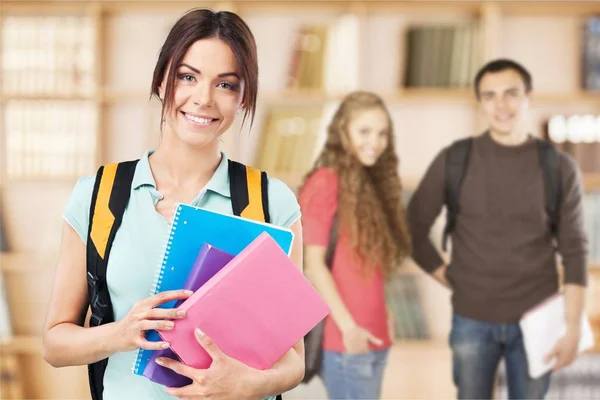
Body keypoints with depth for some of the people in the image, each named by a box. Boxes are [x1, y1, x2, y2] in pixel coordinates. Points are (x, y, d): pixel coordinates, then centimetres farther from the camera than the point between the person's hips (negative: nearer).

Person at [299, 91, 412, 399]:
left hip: (372, 336, 8)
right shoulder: (326, 182, -10)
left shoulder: (371, 181, 14)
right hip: (347, 338, -8)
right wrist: (348, 326, -17)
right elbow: (313, 263, -14)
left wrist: (375, 325, 10)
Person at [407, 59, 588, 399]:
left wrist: (574, 327, -5)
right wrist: (448, 278, -2)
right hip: (472, 320, 0)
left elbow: (574, 251, -1)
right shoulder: (454, 160, -3)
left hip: (537, 319, 0)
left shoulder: (559, 167, -2)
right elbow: (415, 229, 4)